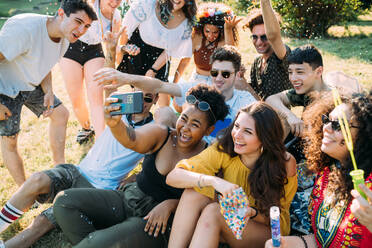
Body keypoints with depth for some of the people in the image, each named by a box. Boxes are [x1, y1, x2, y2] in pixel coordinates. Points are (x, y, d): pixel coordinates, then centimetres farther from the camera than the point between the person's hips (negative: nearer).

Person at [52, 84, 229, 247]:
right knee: (65, 201, -11)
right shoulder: (161, 135, -6)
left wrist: (170, 204, -21)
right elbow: (132, 140, -25)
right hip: (129, 199, 4)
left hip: (157, 222, -4)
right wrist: (114, 124, -47)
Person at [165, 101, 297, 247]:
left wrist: (252, 212, -32)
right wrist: (213, 180, -40)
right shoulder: (224, 150, -15)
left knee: (213, 211, -31)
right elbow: (173, 176, -22)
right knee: (194, 193, -26)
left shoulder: (285, 164, -20)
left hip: (266, 232, -3)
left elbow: (280, 219, -11)